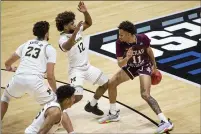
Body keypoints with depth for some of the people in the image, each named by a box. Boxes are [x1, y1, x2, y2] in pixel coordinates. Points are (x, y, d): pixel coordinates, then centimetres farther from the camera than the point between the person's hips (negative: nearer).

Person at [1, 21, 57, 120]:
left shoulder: (26, 44, 23)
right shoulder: (50, 49, 11)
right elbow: (50, 75, 1)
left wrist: (10, 68, 56)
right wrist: (56, 91, 15)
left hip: (18, 79, 4)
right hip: (34, 81, -4)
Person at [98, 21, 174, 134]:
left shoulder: (143, 39, -29)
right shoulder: (120, 43, -26)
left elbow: (149, 50, -6)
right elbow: (120, 64, -26)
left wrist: (154, 66, 6)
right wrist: (127, 58, -48)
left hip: (144, 66, -5)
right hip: (131, 67, 5)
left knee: (145, 95, -22)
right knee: (111, 84, 3)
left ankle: (165, 122, -21)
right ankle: (114, 114, 24)